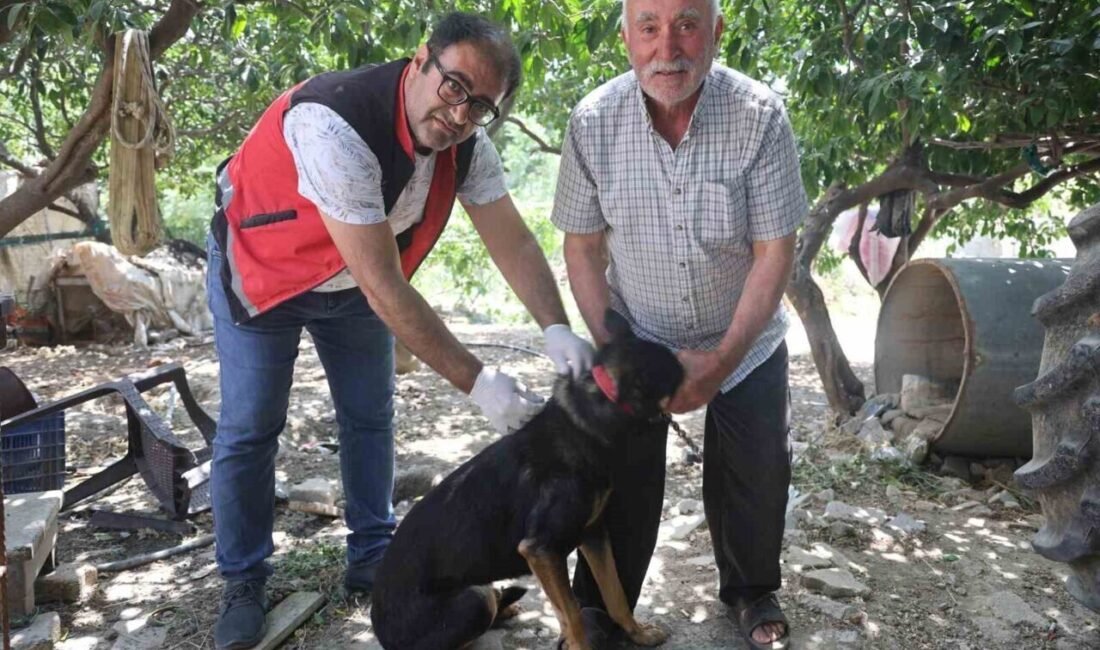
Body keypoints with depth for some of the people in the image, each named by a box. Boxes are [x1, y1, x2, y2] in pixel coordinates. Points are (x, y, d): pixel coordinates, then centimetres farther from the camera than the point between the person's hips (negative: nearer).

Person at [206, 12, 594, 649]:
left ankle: (372, 560, 26)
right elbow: (384, 287, -41)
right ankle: (243, 583, 18)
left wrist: (558, 330, -34)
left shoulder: (467, 143, -20)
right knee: (249, 431, 0)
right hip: (261, 268, -5)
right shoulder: (337, 126, -41)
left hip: (355, 281, 6)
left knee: (371, 419, 9)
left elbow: (514, 241, -16)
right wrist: (477, 381, -40)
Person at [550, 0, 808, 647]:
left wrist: (722, 359, -21)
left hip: (744, 336, 0)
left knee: (758, 468, 5)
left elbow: (776, 250, -17)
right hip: (638, 334, 0)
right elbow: (583, 247, -9)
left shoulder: (760, 115, -21)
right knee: (624, 469, 0)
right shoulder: (593, 121, -17)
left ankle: (752, 592, 31)